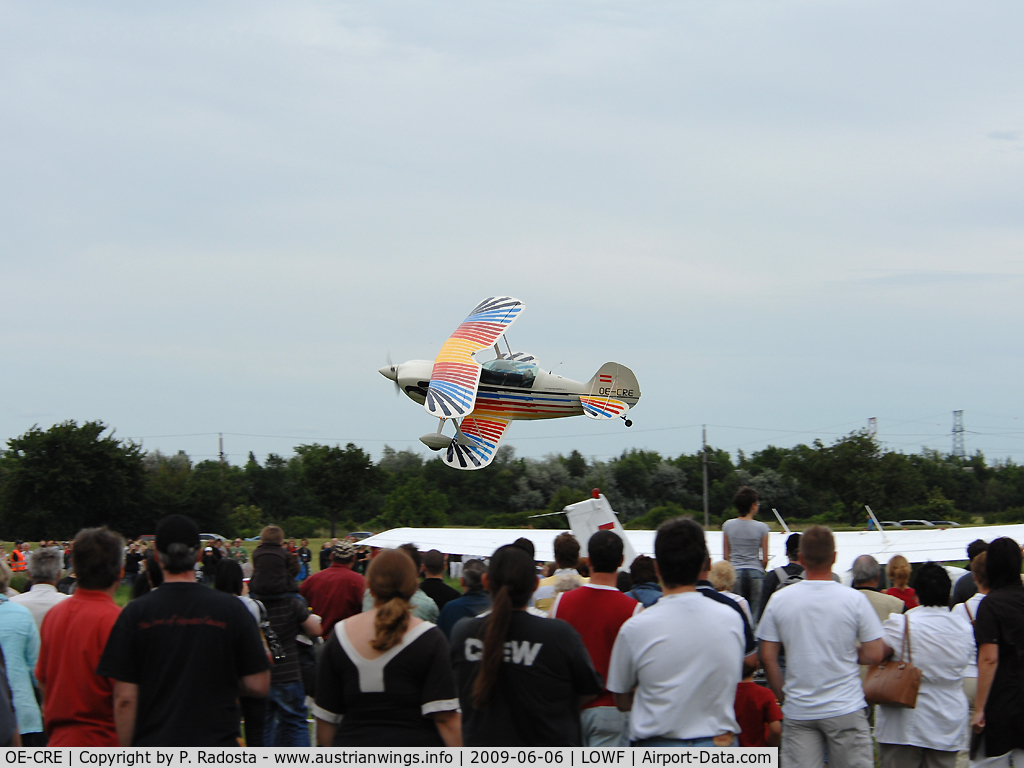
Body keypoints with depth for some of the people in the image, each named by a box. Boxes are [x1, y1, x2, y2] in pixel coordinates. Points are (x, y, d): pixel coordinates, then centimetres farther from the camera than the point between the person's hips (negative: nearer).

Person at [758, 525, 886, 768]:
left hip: (798, 711, 2)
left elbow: (768, 659, 0)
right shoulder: (854, 599, -6)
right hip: (845, 709, -1)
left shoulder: (779, 600, -1)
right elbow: (874, 655, -4)